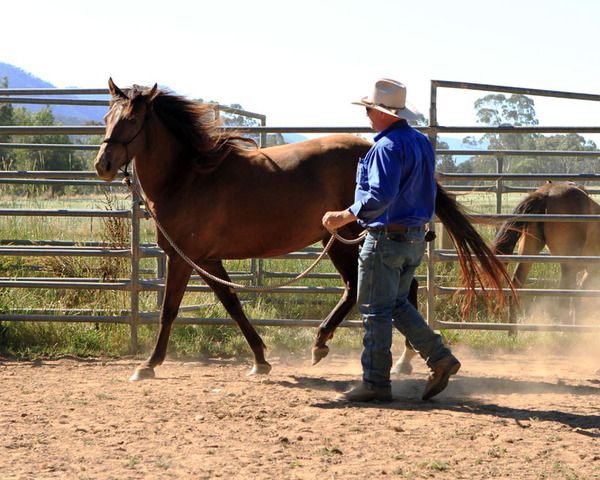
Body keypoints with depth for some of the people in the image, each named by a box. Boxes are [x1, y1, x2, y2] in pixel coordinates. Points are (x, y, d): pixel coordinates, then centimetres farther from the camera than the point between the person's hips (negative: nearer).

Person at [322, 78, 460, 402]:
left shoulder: (387, 147, -19)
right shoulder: (422, 142, 11)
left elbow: (380, 196, -28)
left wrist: (344, 217, -23)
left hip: (386, 238, -9)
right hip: (416, 237, 9)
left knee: (375, 311, 0)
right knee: (398, 304, 20)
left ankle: (375, 383, 4)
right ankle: (440, 358, 12)